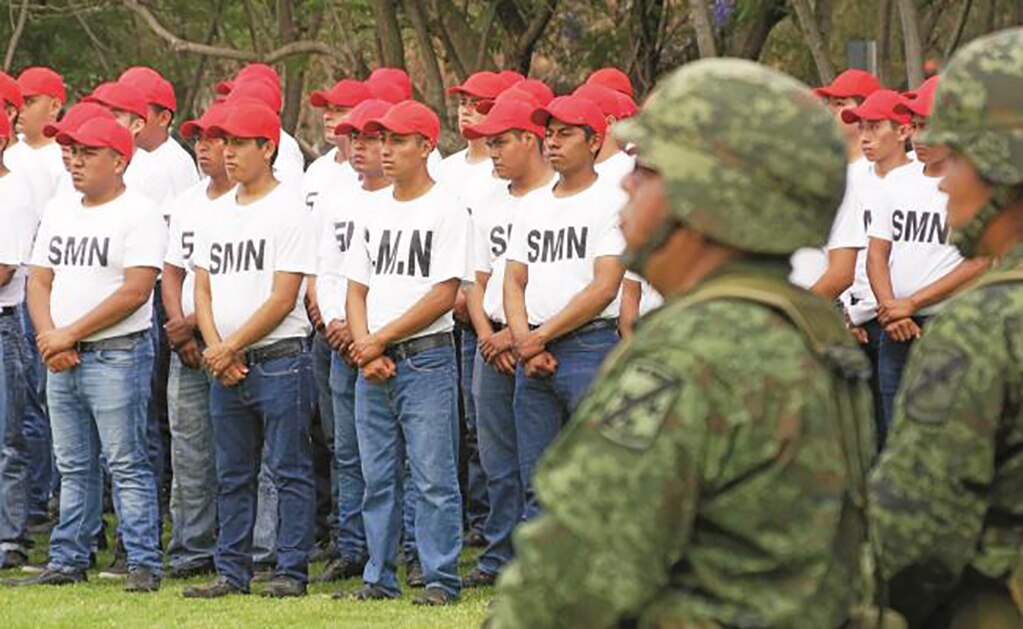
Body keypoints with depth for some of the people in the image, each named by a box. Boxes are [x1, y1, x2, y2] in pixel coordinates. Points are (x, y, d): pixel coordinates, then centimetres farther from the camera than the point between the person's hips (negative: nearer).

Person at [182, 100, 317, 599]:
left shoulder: (288, 212, -8)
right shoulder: (218, 216, 14)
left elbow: (283, 297, -13)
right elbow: (203, 289, 13)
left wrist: (232, 347, -14)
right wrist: (216, 351, -4)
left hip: (280, 359, -7)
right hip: (223, 365, 7)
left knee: (288, 470, -3)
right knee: (232, 476, 10)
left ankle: (291, 571, -1)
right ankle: (231, 572, 15)